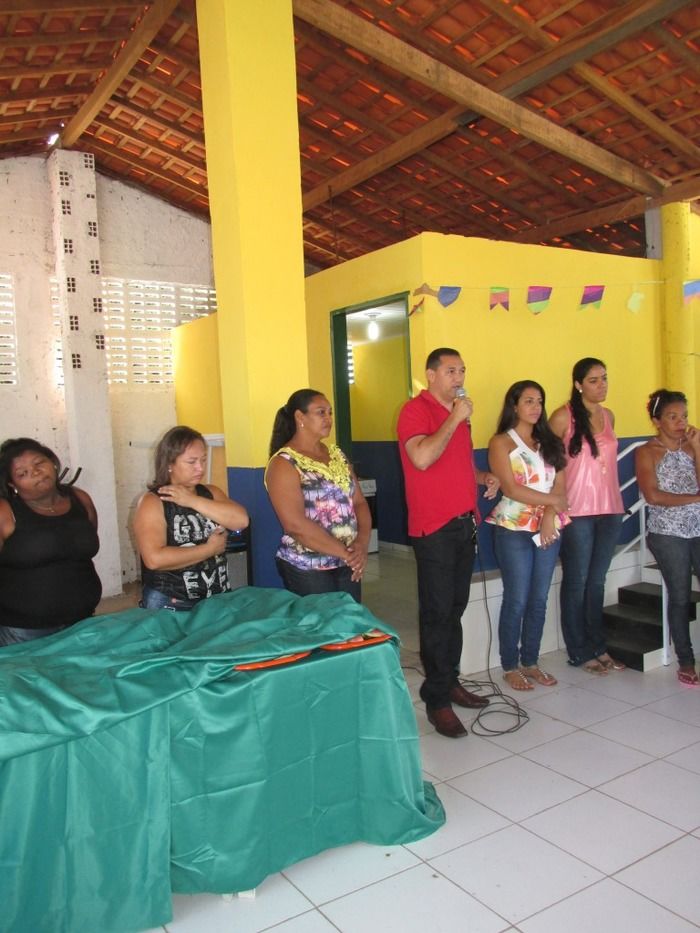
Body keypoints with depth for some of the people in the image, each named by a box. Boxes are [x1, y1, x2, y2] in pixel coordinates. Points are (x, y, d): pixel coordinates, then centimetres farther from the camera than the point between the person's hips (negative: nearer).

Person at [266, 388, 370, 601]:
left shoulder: (337, 454, 10)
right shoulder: (284, 463, -11)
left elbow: (359, 502, 7)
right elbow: (295, 524, -21)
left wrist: (362, 543, -11)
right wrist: (345, 552, -18)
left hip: (347, 565, 6)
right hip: (307, 570, -6)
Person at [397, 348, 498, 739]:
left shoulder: (458, 412, 17)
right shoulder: (416, 409, -9)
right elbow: (422, 458, -26)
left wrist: (485, 476, 9)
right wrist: (455, 418, -18)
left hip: (464, 523, 8)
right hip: (434, 528, -8)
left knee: (455, 609, 14)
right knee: (437, 613, -3)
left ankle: (450, 682, 27)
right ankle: (437, 699, 6)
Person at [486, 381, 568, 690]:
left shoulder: (549, 442, 14)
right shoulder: (501, 442, -2)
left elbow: (560, 486, 6)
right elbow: (510, 488, -11)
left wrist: (550, 515, -11)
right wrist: (552, 501, -8)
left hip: (548, 529, 5)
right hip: (514, 529, -5)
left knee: (539, 600, 9)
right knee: (517, 601, -1)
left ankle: (530, 662, 22)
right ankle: (510, 667, 11)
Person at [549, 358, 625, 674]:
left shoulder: (608, 416, 10)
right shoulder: (564, 416, -8)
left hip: (610, 509, 6)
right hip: (577, 512, -5)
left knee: (597, 581, 14)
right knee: (577, 582, 5)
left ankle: (598, 647, 26)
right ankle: (580, 653, 17)